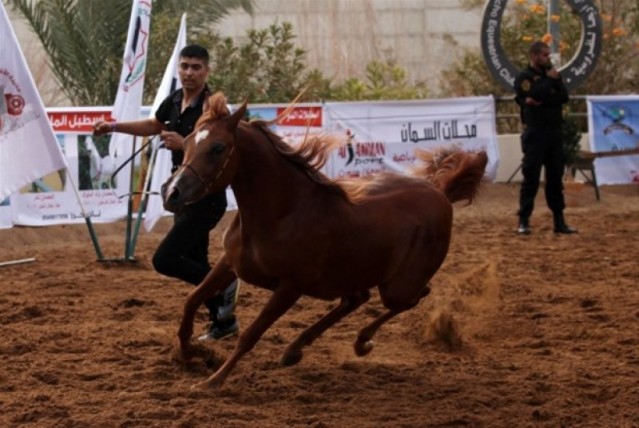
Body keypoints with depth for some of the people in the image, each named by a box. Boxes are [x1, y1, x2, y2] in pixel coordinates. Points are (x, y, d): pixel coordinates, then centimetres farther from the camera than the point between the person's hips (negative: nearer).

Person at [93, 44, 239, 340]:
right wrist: (114, 127, 20)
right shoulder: (174, 100, 5)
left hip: (206, 197, -9)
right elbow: (154, 126, 26)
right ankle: (224, 322, 29)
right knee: (194, 262, 15)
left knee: (164, 259, -15)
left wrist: (184, 145, -32)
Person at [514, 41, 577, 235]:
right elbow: (536, 95, -20)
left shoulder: (551, 74, 13)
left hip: (554, 132, 6)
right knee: (531, 178, -6)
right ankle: (524, 221, -2)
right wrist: (550, 80, -9)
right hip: (535, 133, -6)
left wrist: (542, 101, -14)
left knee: (555, 177, 7)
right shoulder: (524, 77, -4)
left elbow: (564, 97, 0)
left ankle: (559, 221, 11)